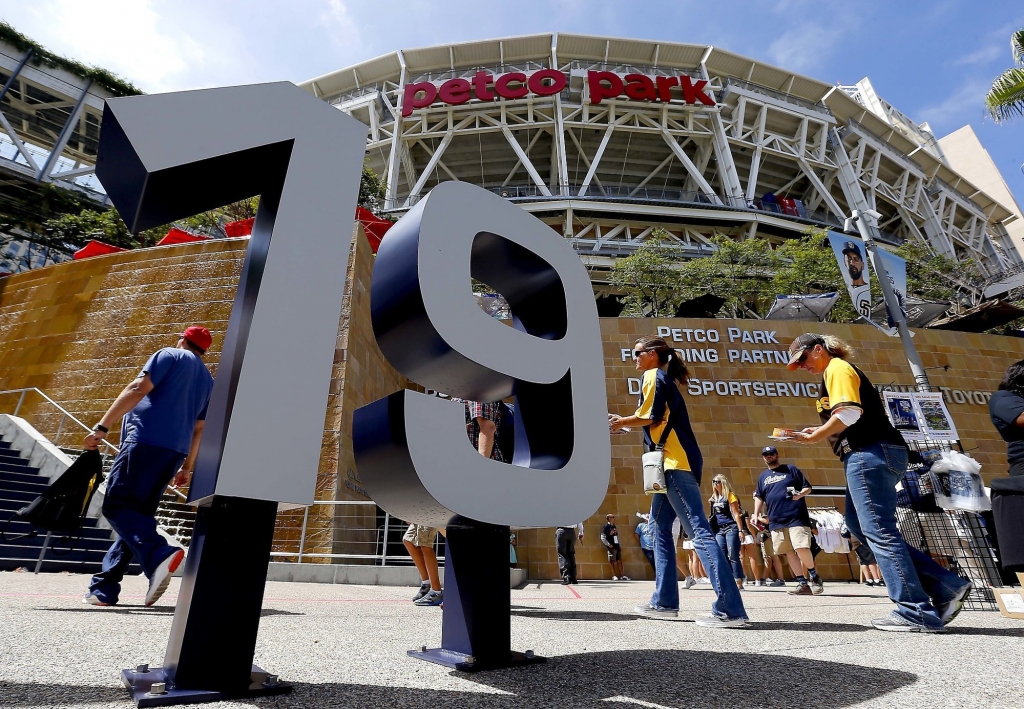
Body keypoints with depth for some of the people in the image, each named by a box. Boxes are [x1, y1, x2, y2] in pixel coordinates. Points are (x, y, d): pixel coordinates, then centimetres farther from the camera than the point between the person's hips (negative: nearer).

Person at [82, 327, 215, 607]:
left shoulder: (170, 355, 6)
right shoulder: (208, 381, 22)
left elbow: (138, 389, -8)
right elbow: (199, 429, 20)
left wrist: (102, 427, -9)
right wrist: (187, 468, 22)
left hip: (146, 441, -7)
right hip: (175, 451, 7)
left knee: (116, 505, -8)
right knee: (138, 513, 12)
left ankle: (159, 555, -29)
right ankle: (103, 588, 13)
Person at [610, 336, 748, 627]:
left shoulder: (653, 375, -4)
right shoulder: (665, 379, 23)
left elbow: (650, 417, -12)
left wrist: (620, 421, 2)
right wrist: (622, 422, 17)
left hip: (675, 463, -10)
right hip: (673, 462, 10)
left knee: (698, 531, -12)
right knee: (660, 527, 12)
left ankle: (729, 609, -11)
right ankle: (664, 601, 16)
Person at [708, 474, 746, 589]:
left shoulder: (730, 495, -4)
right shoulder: (714, 498, 14)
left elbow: (736, 514, -8)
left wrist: (741, 530, -13)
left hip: (731, 528, -7)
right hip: (719, 530, 7)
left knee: (733, 556, -9)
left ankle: (738, 582, -6)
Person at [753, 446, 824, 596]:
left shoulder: (791, 469, 6)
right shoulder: (763, 476, 17)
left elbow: (807, 488, 6)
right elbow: (759, 497, 20)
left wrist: (799, 494, -15)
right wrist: (756, 514, 10)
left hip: (796, 517, -4)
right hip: (776, 521, 4)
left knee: (801, 548, -15)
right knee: (789, 552, 3)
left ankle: (813, 575, 9)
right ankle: (802, 583, 9)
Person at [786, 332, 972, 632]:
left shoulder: (837, 368, -4)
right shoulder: (841, 372, 25)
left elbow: (848, 413, -18)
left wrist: (815, 437, -9)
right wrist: (818, 431, 13)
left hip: (870, 453, -11)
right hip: (872, 454, 11)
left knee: (878, 531, -7)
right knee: (860, 524, 11)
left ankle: (917, 612, -2)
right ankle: (944, 585, 12)